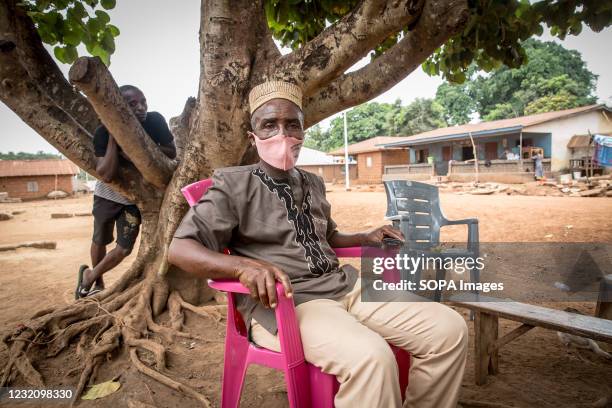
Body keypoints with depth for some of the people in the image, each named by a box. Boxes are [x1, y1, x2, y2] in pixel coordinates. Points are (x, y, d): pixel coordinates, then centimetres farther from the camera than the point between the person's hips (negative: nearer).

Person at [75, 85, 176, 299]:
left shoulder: (155, 121, -22)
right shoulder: (104, 132, -27)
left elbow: (172, 152, -14)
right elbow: (106, 175, -35)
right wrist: (113, 135, -38)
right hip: (108, 195, -1)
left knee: (124, 248, 2)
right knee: (100, 241, 18)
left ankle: (89, 276, 30)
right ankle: (98, 283, 44)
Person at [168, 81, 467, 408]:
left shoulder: (312, 183, 17)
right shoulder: (234, 184, -3)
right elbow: (179, 250, -11)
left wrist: (366, 238, 12)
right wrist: (245, 266, -29)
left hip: (344, 285, 7)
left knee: (449, 329, -7)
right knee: (370, 356, -34)